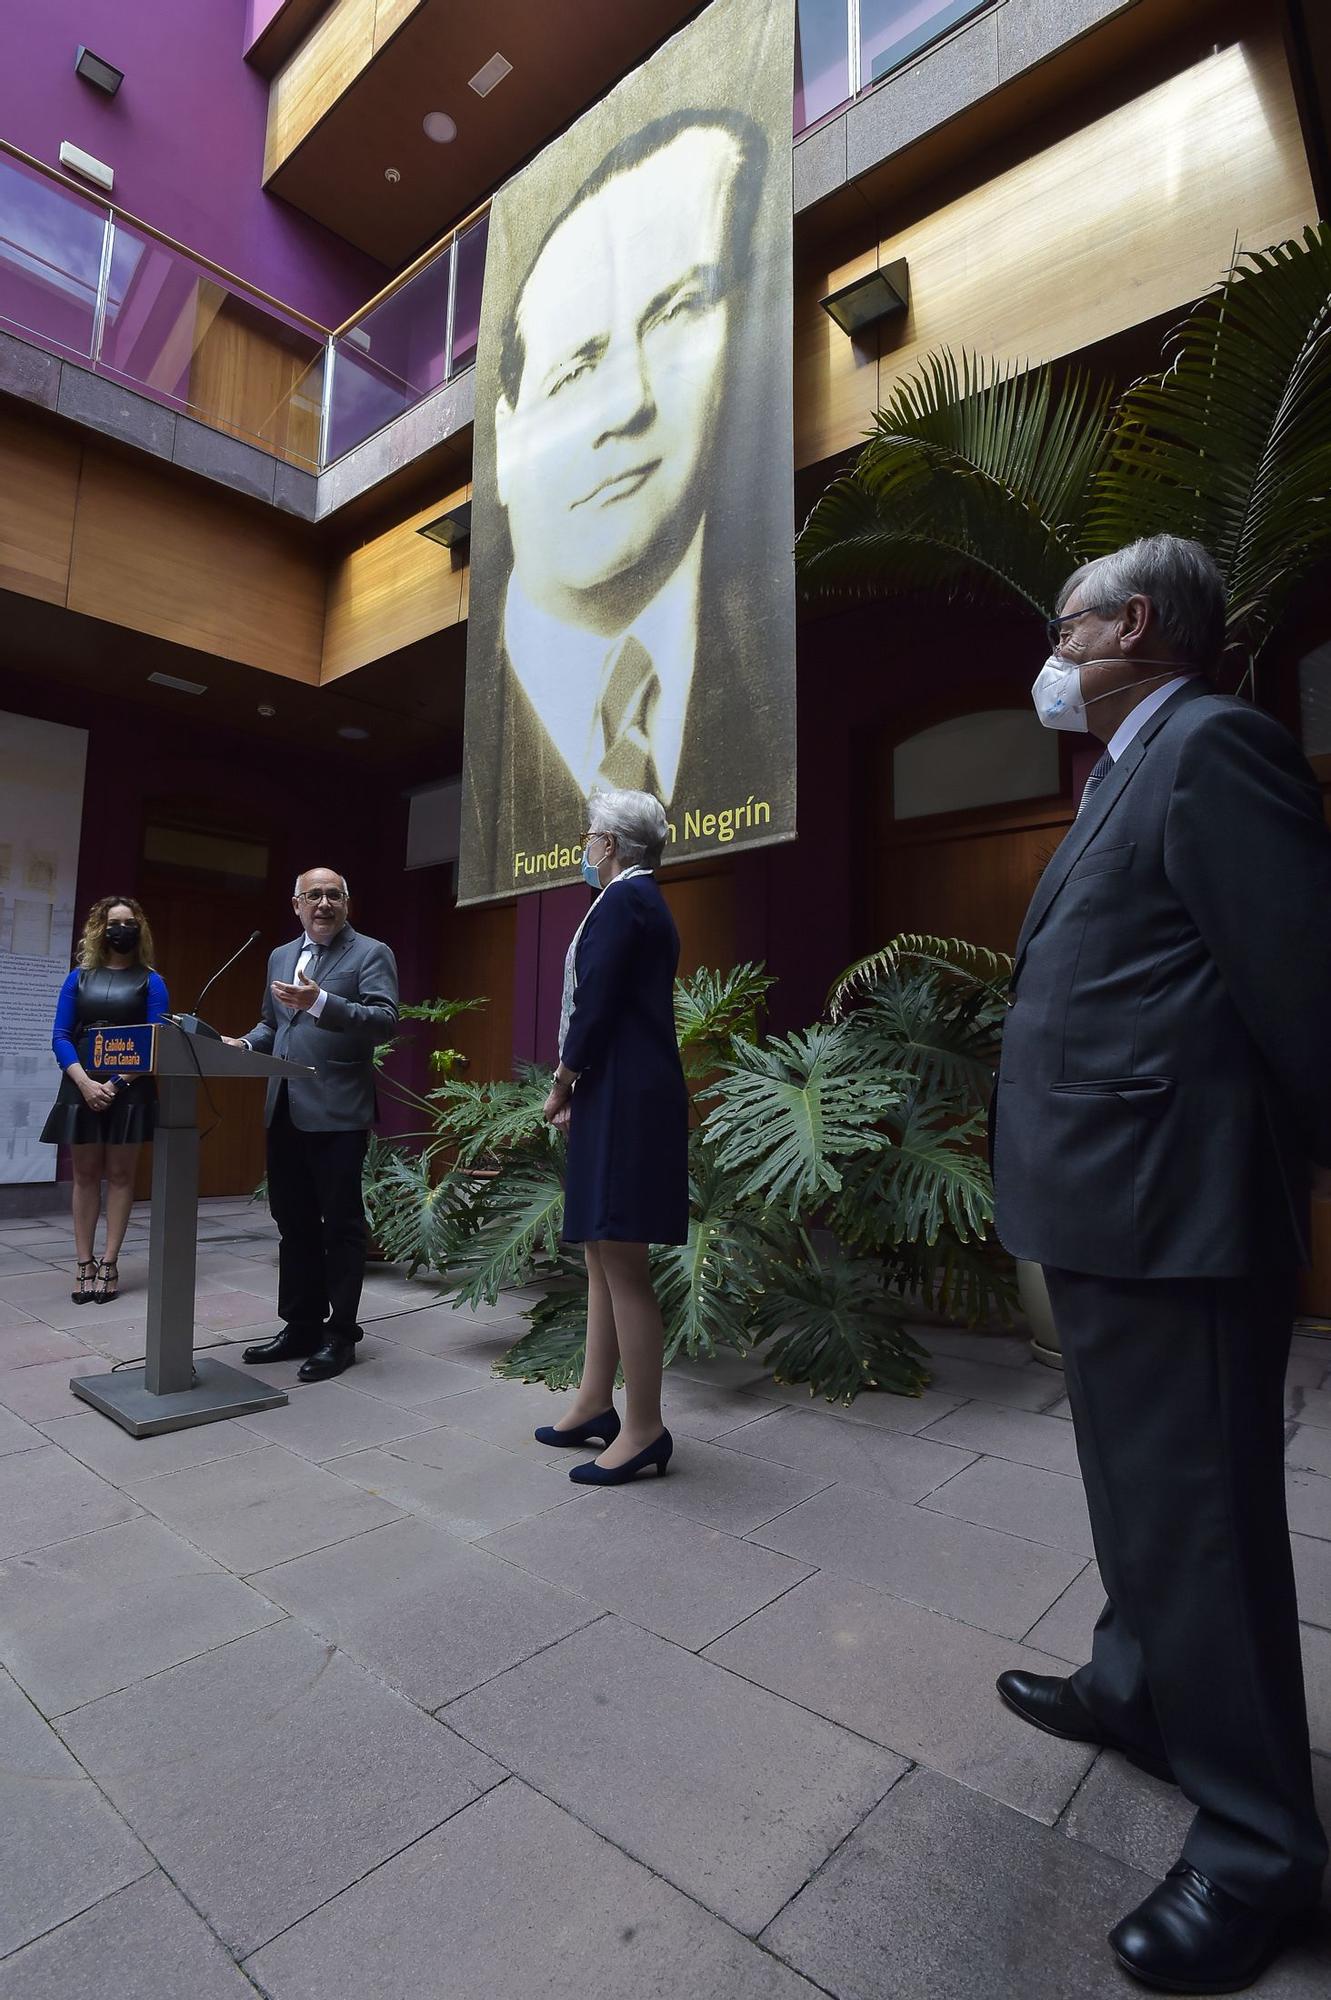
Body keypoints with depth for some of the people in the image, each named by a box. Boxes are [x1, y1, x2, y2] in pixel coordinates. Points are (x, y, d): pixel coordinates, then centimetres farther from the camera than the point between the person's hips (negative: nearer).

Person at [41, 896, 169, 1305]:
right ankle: (84, 1265, 12)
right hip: (82, 1086, 2)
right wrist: (85, 1082, -13)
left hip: (130, 1088, -2)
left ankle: (109, 1265, 8)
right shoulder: (79, 978, 8)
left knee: (119, 1175, 2)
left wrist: (117, 1083, -15)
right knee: (85, 1175, 6)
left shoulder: (150, 981, 2)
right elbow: (60, 1037, 3)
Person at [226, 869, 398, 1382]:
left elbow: (385, 1021, -16)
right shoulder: (281, 956, 18)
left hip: (337, 1112, -7)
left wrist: (320, 1003, -27)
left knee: (341, 1224, 1)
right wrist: (245, 1044, 5)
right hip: (284, 1111, 7)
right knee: (294, 1223, 14)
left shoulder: (371, 954, -3)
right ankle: (301, 1326, 26)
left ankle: (339, 1335, 13)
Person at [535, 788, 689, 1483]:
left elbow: (597, 1002, -16)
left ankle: (644, 1428, 8)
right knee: (601, 1255, 15)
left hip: (625, 1101, -11)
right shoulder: (638, 898, 19)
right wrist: (576, 1087, 14)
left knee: (622, 1262, -4)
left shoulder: (623, 899, -11)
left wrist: (562, 1081, -2)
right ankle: (595, 1405, 27)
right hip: (618, 1099, 11)